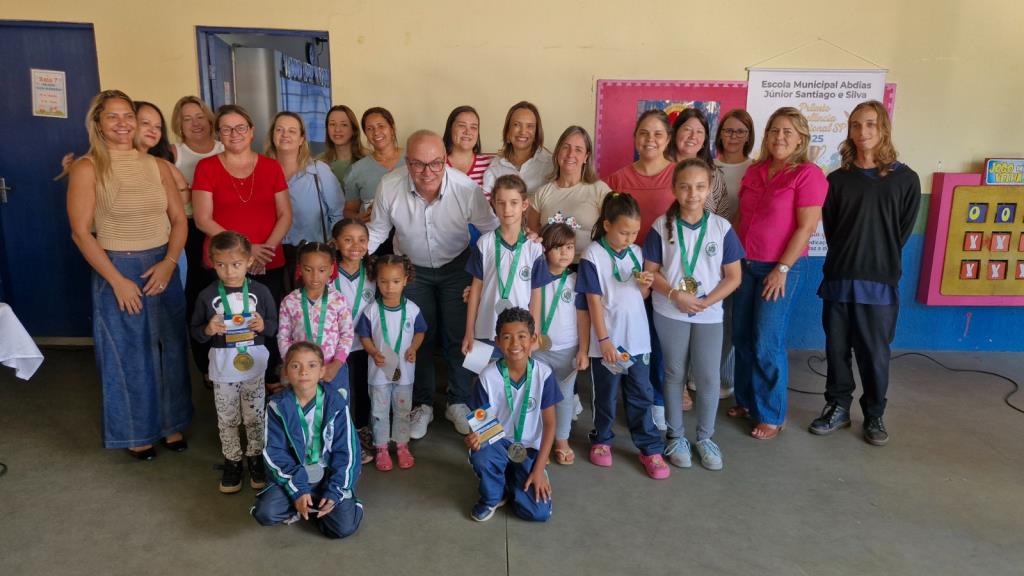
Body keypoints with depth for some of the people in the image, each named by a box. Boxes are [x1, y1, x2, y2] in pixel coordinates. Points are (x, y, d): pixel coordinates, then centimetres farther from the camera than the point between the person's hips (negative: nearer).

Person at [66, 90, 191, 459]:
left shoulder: (157, 166, 5)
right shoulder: (87, 169, -6)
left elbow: (179, 219, 4)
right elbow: (81, 232, -10)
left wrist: (169, 262, -11)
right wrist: (117, 280, -14)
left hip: (163, 267, 4)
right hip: (117, 270, -3)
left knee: (170, 348, 10)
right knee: (129, 354, 6)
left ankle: (171, 424, 27)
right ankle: (137, 432, 23)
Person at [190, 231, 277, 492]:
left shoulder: (260, 291, -6)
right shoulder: (207, 295, -6)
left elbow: (274, 325, 4)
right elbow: (195, 331, 2)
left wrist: (263, 325, -18)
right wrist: (208, 330, -19)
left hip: (255, 365, 0)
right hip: (223, 366, 0)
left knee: (255, 417, 11)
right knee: (227, 419, 12)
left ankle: (255, 457, 30)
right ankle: (232, 461, 28)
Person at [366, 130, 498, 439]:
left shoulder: (466, 188, -29)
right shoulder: (389, 186, -24)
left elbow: (491, 228, -16)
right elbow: (377, 231, -7)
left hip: (456, 266, -1)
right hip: (412, 268, 1)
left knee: (458, 336, 6)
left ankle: (458, 402, 29)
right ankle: (422, 405, 30)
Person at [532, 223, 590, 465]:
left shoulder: (575, 280, -4)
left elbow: (582, 316, -2)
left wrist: (584, 350, -4)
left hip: (568, 349, 0)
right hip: (539, 348, 0)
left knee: (565, 395, 11)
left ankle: (562, 440, 27)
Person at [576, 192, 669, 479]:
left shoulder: (636, 253, 4)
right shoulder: (593, 256, -12)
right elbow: (594, 301, -13)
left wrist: (646, 285, -10)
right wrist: (604, 340, -15)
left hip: (638, 339, 4)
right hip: (608, 340, -4)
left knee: (642, 395, 10)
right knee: (606, 396, 13)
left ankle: (650, 448, 21)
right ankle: (601, 440, 33)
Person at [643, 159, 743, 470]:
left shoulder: (721, 227, -5)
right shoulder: (662, 226, -5)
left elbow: (733, 276, -2)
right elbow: (650, 270, -3)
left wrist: (705, 302, -15)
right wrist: (675, 295, -17)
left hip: (709, 313, 1)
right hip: (670, 312, 0)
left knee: (708, 378, 4)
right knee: (674, 375, 11)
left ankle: (705, 437, 24)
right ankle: (676, 436, 27)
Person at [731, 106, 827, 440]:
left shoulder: (808, 174, -10)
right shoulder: (754, 171, 9)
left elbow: (806, 227, -14)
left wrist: (782, 269, -16)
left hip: (779, 268, -6)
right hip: (745, 263, 6)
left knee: (767, 344, -1)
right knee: (741, 337, 11)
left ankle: (772, 415, 15)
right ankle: (747, 401, 28)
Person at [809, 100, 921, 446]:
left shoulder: (905, 179, 0)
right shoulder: (837, 179, 5)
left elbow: (903, 232, 4)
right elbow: (829, 229, 6)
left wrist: (882, 262, 4)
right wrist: (847, 259, 0)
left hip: (880, 282, -2)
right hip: (838, 278, 2)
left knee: (875, 353, 6)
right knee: (837, 349, 9)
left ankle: (874, 416, 23)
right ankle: (838, 407, 25)